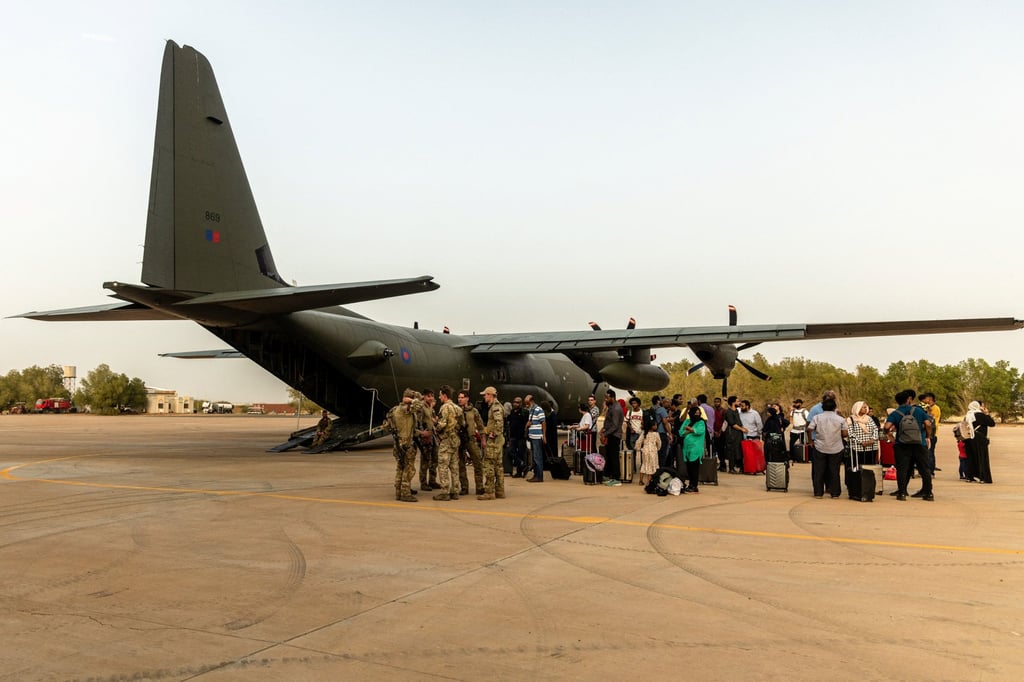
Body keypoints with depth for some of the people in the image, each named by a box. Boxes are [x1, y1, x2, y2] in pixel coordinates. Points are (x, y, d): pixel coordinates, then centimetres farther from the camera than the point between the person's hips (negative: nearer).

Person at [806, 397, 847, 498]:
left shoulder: (816, 417, -4)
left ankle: (818, 493, 9)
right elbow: (845, 434, -3)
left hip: (820, 448, 0)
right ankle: (835, 493, 12)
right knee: (834, 471, 9)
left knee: (819, 471, 7)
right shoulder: (840, 419, -2)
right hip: (836, 448, 0)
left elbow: (809, 429, -9)